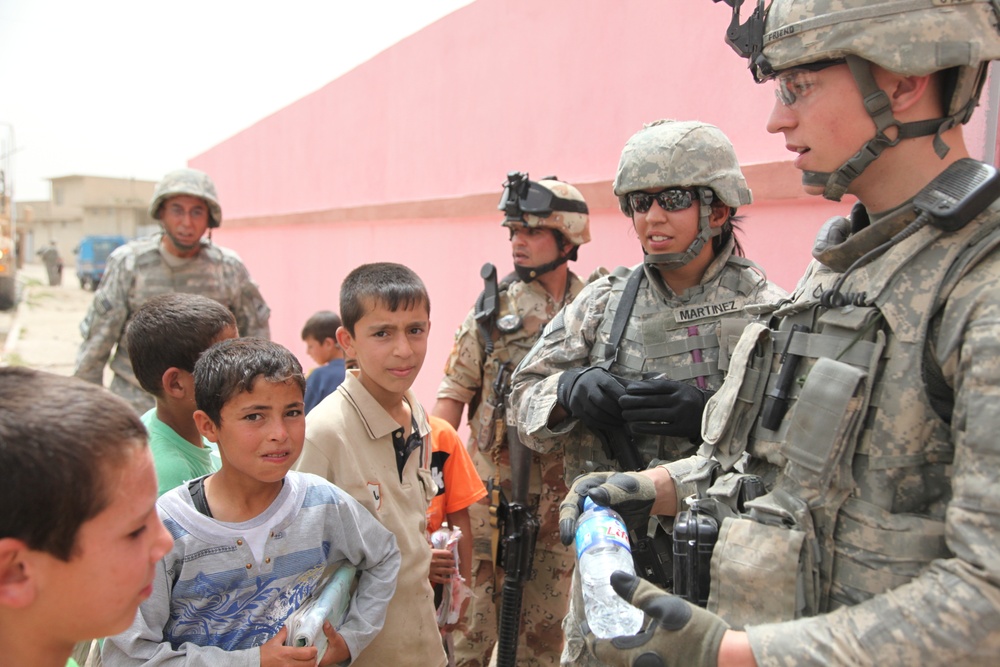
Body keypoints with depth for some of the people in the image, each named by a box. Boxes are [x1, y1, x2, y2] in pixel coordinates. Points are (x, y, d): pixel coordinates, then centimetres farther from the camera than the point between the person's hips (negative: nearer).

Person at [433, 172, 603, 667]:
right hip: (490, 489, -1)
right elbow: (453, 393, -1)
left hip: (564, 492, 1)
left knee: (543, 626, 16)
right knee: (471, 622, 6)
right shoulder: (492, 306, -1)